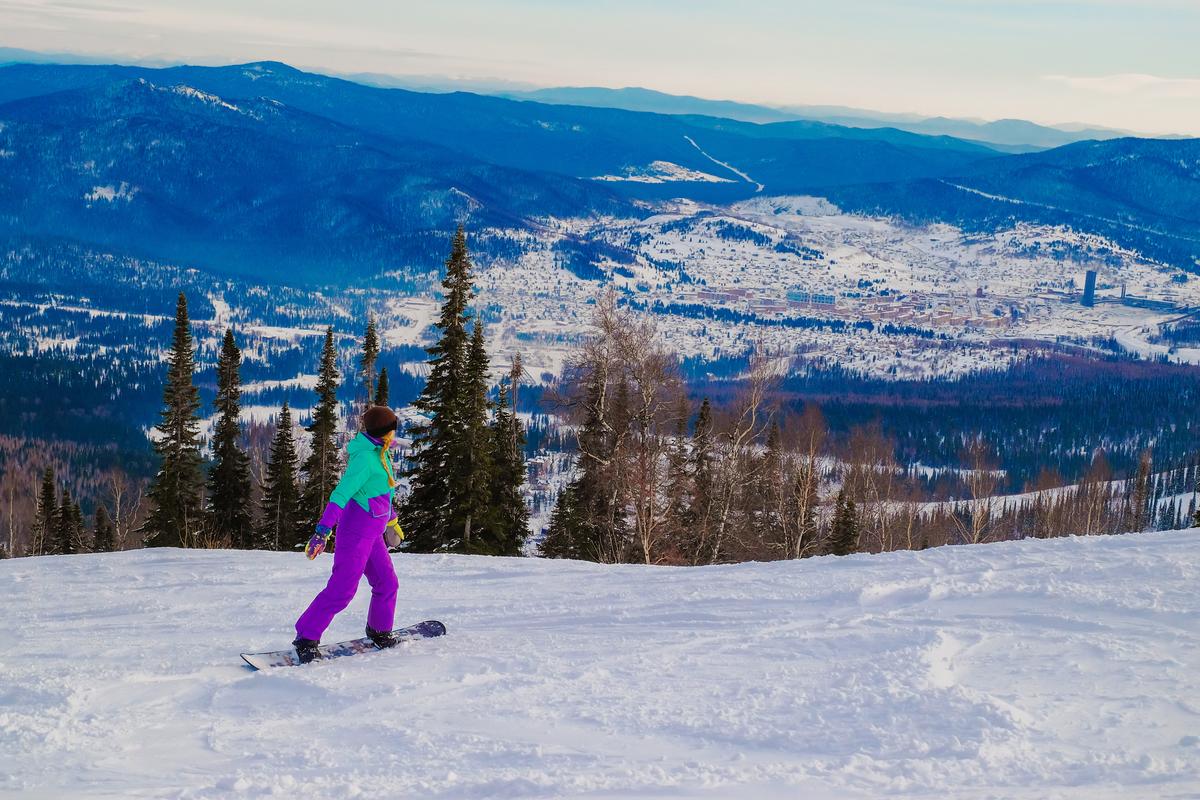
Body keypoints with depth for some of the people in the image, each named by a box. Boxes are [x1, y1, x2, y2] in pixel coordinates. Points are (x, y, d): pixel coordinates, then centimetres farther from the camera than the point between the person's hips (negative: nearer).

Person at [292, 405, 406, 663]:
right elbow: (341, 494, -25)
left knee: (387, 583, 12)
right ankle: (305, 637, -3)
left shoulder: (379, 455, 11)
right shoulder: (365, 458, -19)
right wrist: (323, 531, -30)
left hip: (372, 532, 9)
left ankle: (379, 632, 31)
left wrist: (391, 520, 37)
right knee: (342, 589, -9)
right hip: (357, 531, -9)